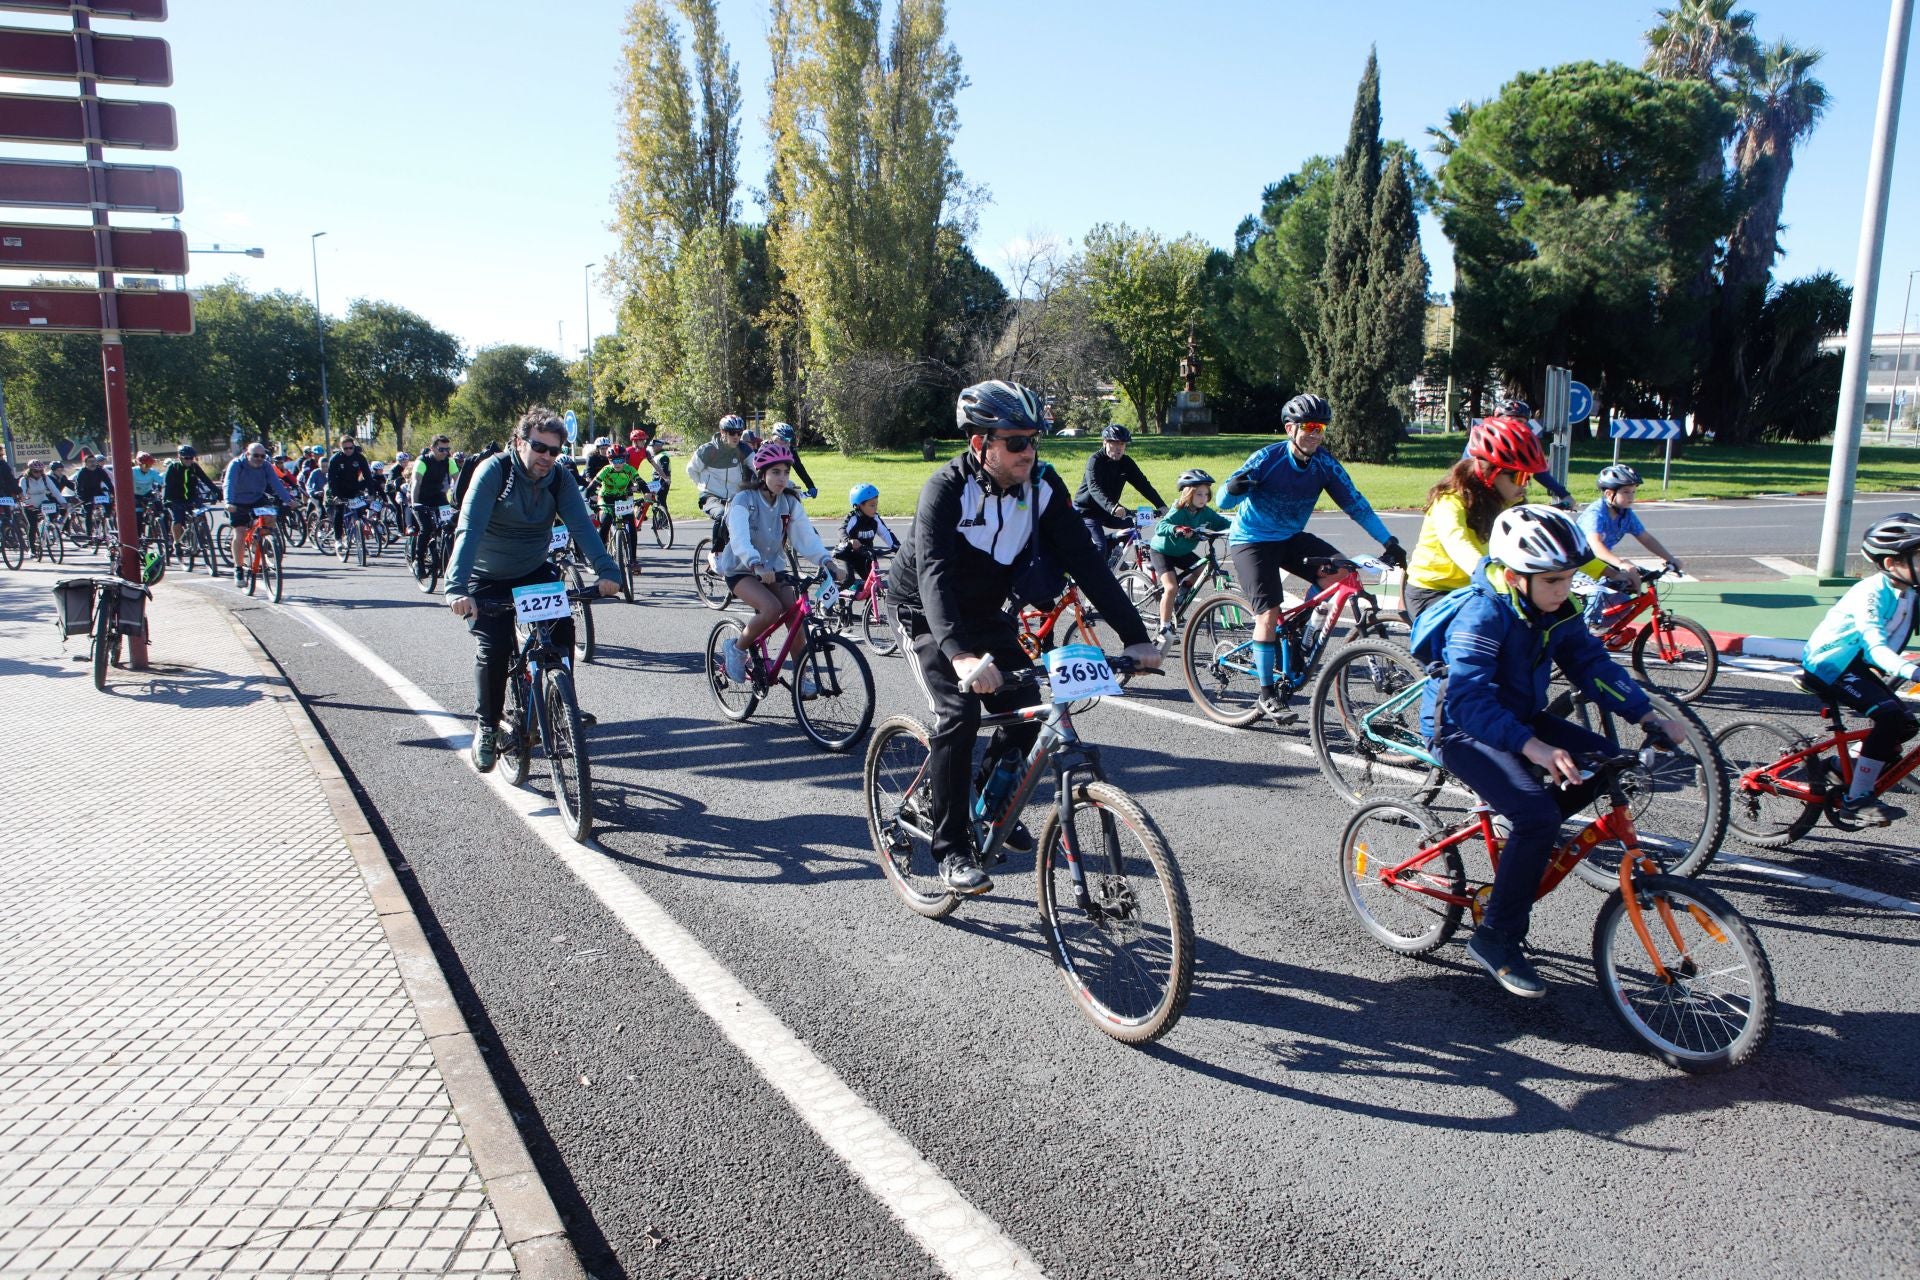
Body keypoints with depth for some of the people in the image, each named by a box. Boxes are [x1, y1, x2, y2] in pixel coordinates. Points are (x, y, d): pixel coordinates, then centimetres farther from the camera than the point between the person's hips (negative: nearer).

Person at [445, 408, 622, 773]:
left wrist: (607, 570, -40)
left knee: (562, 629, -16)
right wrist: (457, 588, -45)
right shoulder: (493, 471, -22)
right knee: (493, 649, -15)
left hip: (536, 572, 3)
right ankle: (486, 728, 5)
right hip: (489, 579, -3)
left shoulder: (560, 478, -11)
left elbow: (581, 526, -23)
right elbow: (469, 530, -32)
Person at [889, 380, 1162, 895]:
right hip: (927, 614, -5)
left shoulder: (1043, 487, -14)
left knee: (1027, 715, -6)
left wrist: (1135, 637, -26)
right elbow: (934, 573, -41)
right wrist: (960, 654, -57)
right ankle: (951, 846, -7)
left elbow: (1085, 560, -17)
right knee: (959, 714, -22)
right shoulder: (947, 489, -28)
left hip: (987, 612, 5)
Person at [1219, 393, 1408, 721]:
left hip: (1291, 538, 5)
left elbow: (1355, 504, -6)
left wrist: (1389, 542, -13)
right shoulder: (1268, 458, -20)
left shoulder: (1325, 464, -8)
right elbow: (1223, 502, -21)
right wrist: (1235, 488, -44)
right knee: (1269, 613, -16)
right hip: (1252, 540, -5)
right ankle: (1267, 694, -2)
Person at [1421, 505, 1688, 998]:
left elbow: (1593, 664, 0)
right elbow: (1468, 698, -35)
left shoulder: (1555, 613, -1)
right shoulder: (1483, 614, -25)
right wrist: (1531, 747, -46)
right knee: (1537, 815, -26)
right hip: (1465, 732, -8)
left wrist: (1648, 716, -14)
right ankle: (1496, 939, -11)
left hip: (1522, 719, 8)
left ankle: (1523, 832, 13)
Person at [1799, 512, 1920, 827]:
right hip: (1828, 663, -9)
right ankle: (1857, 799, -18)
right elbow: (1877, 647, -33)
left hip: (1855, 665, 9)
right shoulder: (1871, 593, -23)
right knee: (1890, 716, -24)